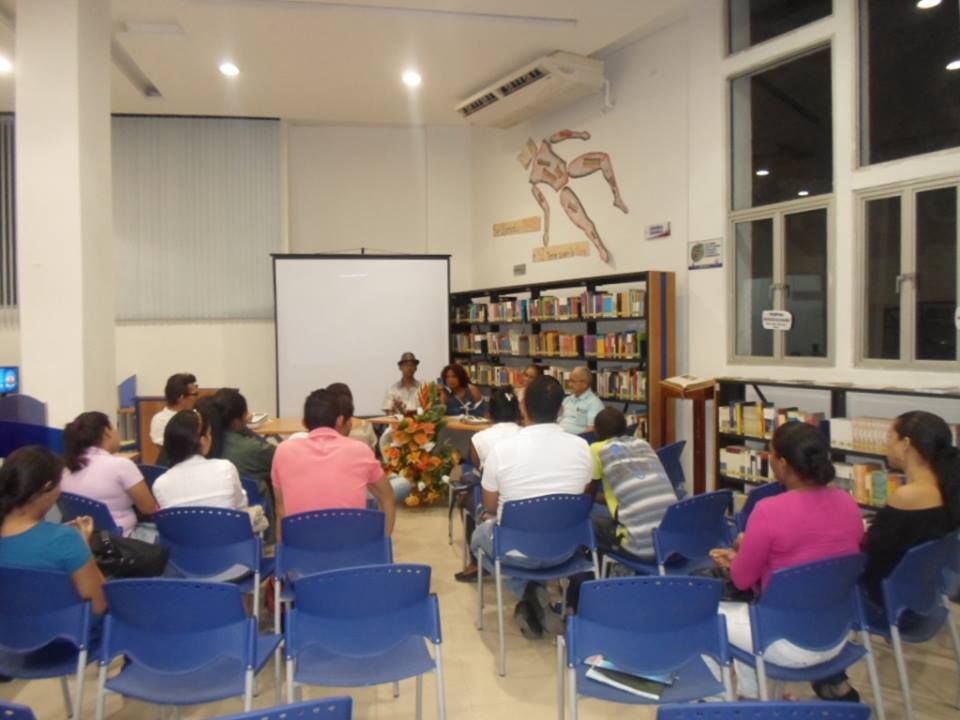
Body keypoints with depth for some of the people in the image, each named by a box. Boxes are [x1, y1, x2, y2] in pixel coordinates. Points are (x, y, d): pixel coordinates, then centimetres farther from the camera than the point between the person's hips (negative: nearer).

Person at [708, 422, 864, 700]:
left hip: (791, 645, -6)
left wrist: (736, 556, 9)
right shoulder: (847, 502, -4)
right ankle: (752, 696, 37)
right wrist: (742, 557, 14)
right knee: (747, 608, 30)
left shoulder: (770, 510, -25)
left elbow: (742, 580, -13)